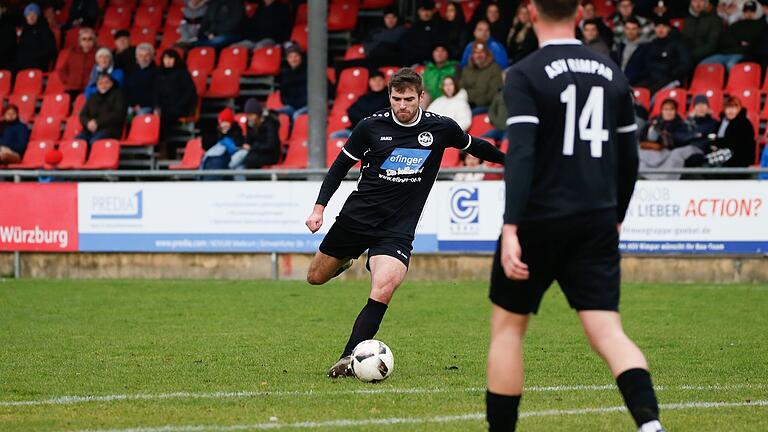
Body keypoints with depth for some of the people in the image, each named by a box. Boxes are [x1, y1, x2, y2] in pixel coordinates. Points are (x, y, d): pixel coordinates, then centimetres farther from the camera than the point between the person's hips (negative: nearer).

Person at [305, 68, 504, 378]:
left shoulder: (441, 128, -4)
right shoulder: (371, 126, -6)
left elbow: (473, 146, 17)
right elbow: (340, 166, 5)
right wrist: (320, 207, -3)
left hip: (397, 229, -2)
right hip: (355, 218, 2)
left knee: (383, 290, -25)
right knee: (315, 278, 15)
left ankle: (349, 359, -20)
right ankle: (347, 260, 50)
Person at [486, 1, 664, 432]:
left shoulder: (525, 75, -7)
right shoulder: (611, 73, 9)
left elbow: (521, 154, -18)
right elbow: (630, 158, 13)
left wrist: (511, 229, -22)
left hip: (540, 221, -4)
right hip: (598, 225, 4)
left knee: (508, 327, 13)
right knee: (607, 331, -2)